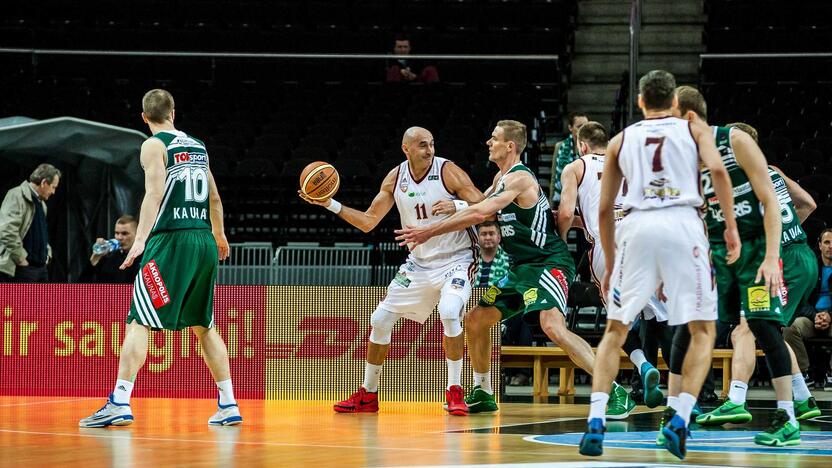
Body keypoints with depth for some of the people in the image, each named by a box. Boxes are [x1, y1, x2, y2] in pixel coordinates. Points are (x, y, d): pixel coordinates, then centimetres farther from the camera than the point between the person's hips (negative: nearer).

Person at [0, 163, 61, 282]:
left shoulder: (41, 203, 19)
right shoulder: (17, 196, -11)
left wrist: (47, 254, 15)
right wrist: (21, 259, -19)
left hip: (40, 267, 9)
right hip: (21, 268, -9)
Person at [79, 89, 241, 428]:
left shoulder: (154, 145, -1)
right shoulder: (198, 146, 18)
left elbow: (155, 193, -16)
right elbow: (214, 199, 27)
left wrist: (140, 239, -24)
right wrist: (219, 236, 44)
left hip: (171, 239, -6)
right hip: (205, 241, 6)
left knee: (138, 322, -9)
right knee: (203, 326, 16)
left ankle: (120, 403, -21)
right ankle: (228, 407, 14)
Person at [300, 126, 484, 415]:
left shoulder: (448, 172, -15)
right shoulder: (395, 178, -1)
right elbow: (368, 221, 4)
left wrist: (457, 206, -33)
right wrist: (331, 205, -5)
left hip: (456, 259, -6)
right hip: (419, 261, 6)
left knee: (449, 312, -31)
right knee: (381, 319, 4)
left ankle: (455, 392, -18)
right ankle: (368, 395, 20)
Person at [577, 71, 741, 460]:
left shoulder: (621, 140, 23)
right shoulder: (694, 130, 18)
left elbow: (604, 209, 21)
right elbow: (717, 169, -2)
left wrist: (609, 263, 30)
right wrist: (731, 226, 1)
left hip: (636, 226, 2)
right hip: (683, 224, -2)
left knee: (615, 330, 12)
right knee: (702, 330, 8)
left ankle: (595, 422, -3)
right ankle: (679, 421, -8)